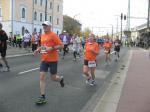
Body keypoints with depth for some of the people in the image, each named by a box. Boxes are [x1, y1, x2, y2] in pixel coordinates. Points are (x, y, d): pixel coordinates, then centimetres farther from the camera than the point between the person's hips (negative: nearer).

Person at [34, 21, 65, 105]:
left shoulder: (53, 35, -10)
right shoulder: (42, 36, 11)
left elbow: (61, 45, -12)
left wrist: (51, 48, -23)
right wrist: (38, 49, 6)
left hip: (53, 60, -6)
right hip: (44, 60, 6)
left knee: (53, 78, 5)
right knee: (42, 77, -3)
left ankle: (61, 78, 42)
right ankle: (43, 97, 3)